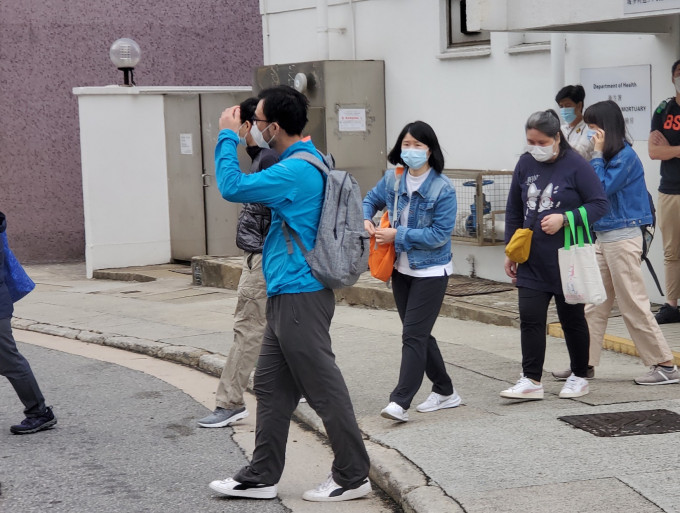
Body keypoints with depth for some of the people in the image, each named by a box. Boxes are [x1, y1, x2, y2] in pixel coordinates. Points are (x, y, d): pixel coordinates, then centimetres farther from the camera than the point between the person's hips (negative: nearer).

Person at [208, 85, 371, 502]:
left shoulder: (295, 171, -20)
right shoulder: (310, 161, 13)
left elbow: (233, 187, -20)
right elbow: (261, 187, 26)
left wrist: (228, 136, -7)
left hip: (299, 296, -11)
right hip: (288, 296, 11)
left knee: (324, 389, -1)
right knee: (271, 388, 14)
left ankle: (353, 476, 10)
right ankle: (261, 477, 21)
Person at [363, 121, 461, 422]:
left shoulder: (443, 189, -16)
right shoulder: (393, 179, 1)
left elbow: (439, 235, -19)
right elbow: (371, 200, 19)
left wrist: (398, 235, -19)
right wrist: (366, 220, -4)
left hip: (430, 271, -7)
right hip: (401, 269, 7)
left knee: (413, 335, -10)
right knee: (419, 334, 14)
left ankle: (400, 402, -9)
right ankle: (444, 392, 27)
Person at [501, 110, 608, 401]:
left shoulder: (576, 165, -11)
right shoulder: (525, 164, 5)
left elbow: (599, 205, -10)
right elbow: (514, 210, 14)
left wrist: (564, 218, -22)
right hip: (532, 261, 4)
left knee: (572, 319, 8)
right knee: (530, 319, -3)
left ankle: (579, 377, 23)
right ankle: (531, 381, 1)